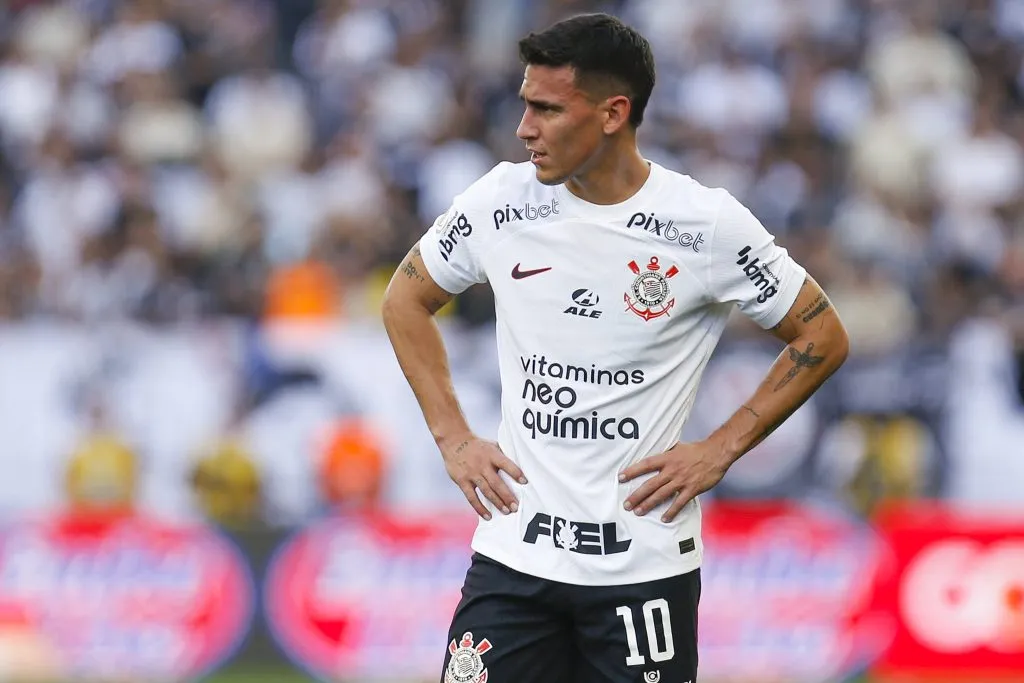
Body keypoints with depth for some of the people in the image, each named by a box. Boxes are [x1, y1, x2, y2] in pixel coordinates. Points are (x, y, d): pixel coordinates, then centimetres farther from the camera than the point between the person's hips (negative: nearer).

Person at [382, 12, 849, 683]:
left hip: (645, 566, -2)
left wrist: (720, 451, -4)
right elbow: (406, 300, 17)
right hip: (514, 549, 2)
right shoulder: (500, 202, -1)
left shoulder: (707, 225, -8)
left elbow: (823, 337, 2)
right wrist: (453, 438, 7)